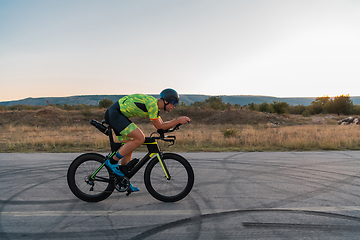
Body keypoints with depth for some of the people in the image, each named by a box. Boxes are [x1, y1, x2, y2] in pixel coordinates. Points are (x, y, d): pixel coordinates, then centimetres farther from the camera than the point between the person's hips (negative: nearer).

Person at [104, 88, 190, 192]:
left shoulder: (155, 105, 11)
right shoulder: (152, 104, -20)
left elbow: (161, 124, 17)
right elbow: (159, 127, -16)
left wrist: (178, 120, 8)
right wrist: (178, 121, -14)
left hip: (117, 115, 10)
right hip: (114, 114, -10)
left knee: (129, 148, 11)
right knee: (140, 138, -19)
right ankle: (112, 161, -8)